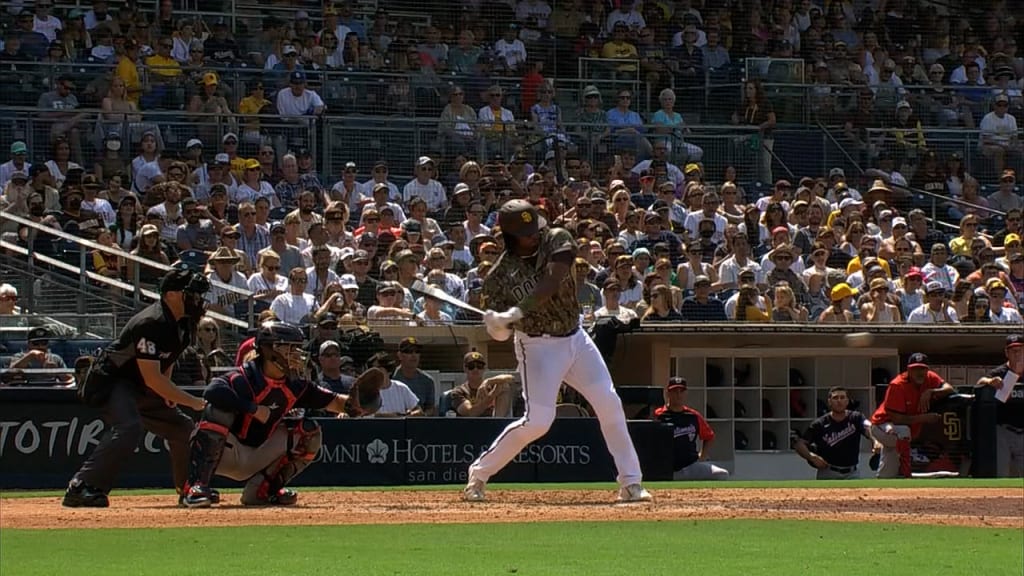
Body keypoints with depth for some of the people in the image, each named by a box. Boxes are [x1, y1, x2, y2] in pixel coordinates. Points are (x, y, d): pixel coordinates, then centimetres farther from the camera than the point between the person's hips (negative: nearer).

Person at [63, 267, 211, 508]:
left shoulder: (184, 321, 1)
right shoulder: (151, 324, -29)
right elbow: (151, 378, -31)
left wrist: (167, 391, 5)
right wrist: (192, 402, -28)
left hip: (141, 388, 10)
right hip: (111, 381, -10)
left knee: (183, 428, 10)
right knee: (128, 428, -33)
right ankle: (80, 488, -34)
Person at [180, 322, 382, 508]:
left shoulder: (295, 385, -1)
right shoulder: (245, 378, -22)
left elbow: (333, 402, -1)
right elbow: (213, 391, -42)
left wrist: (352, 403, -24)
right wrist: (253, 408, -37)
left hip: (257, 459, 6)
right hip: (225, 455, -6)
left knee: (308, 432, -1)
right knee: (219, 409, -33)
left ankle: (261, 490, 1)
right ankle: (196, 487, -37)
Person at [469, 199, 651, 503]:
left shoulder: (557, 241, -9)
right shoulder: (500, 275, -12)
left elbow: (552, 282, -26)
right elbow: (501, 333, -10)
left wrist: (517, 312, -36)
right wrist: (497, 325, -35)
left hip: (575, 338, 4)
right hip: (538, 346, -4)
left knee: (609, 404, -1)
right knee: (537, 421, -12)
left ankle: (630, 483, 5)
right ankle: (478, 474, 2)